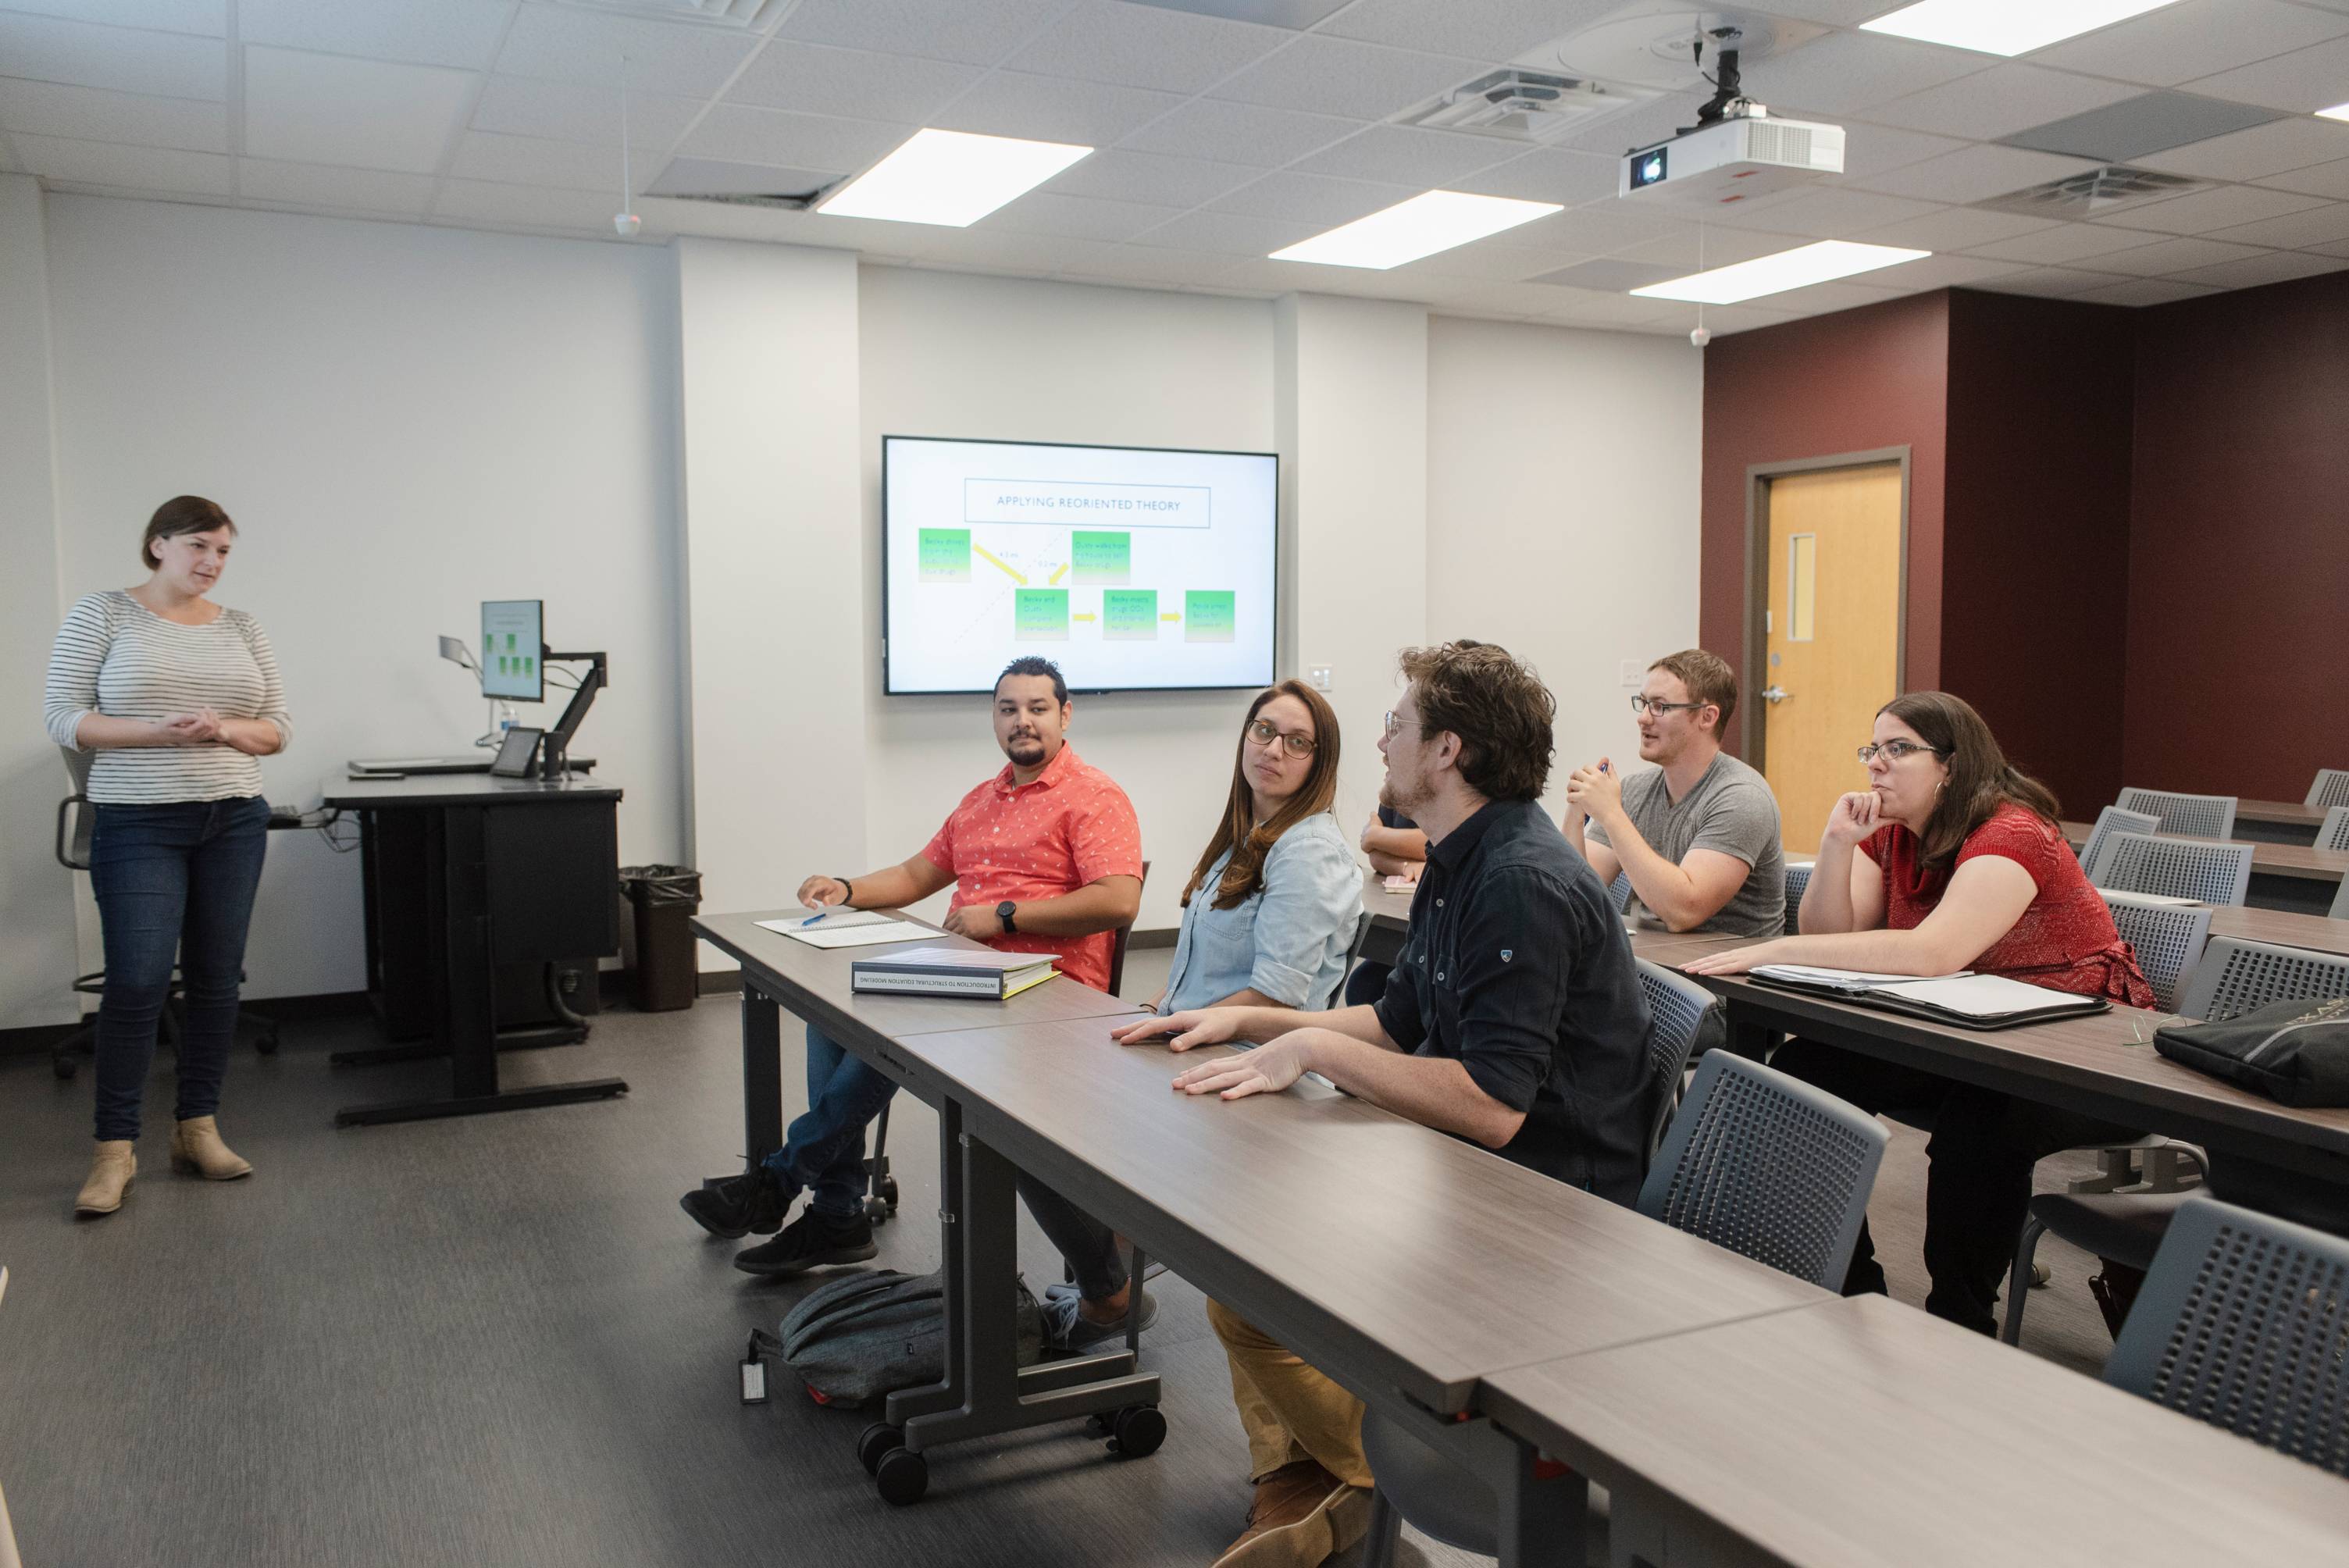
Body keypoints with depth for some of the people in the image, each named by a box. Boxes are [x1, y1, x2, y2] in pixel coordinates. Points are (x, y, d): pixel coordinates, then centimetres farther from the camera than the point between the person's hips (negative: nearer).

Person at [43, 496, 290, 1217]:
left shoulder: (242, 628, 9)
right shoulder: (101, 614, -1)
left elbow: (278, 727, 9)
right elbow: (65, 719, -6)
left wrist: (226, 730, -12)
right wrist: (159, 733, -19)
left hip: (235, 822, 4)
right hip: (138, 826, -4)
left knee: (217, 979, 6)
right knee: (138, 983, -7)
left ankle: (198, 1129, 18)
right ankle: (116, 1149, 4)